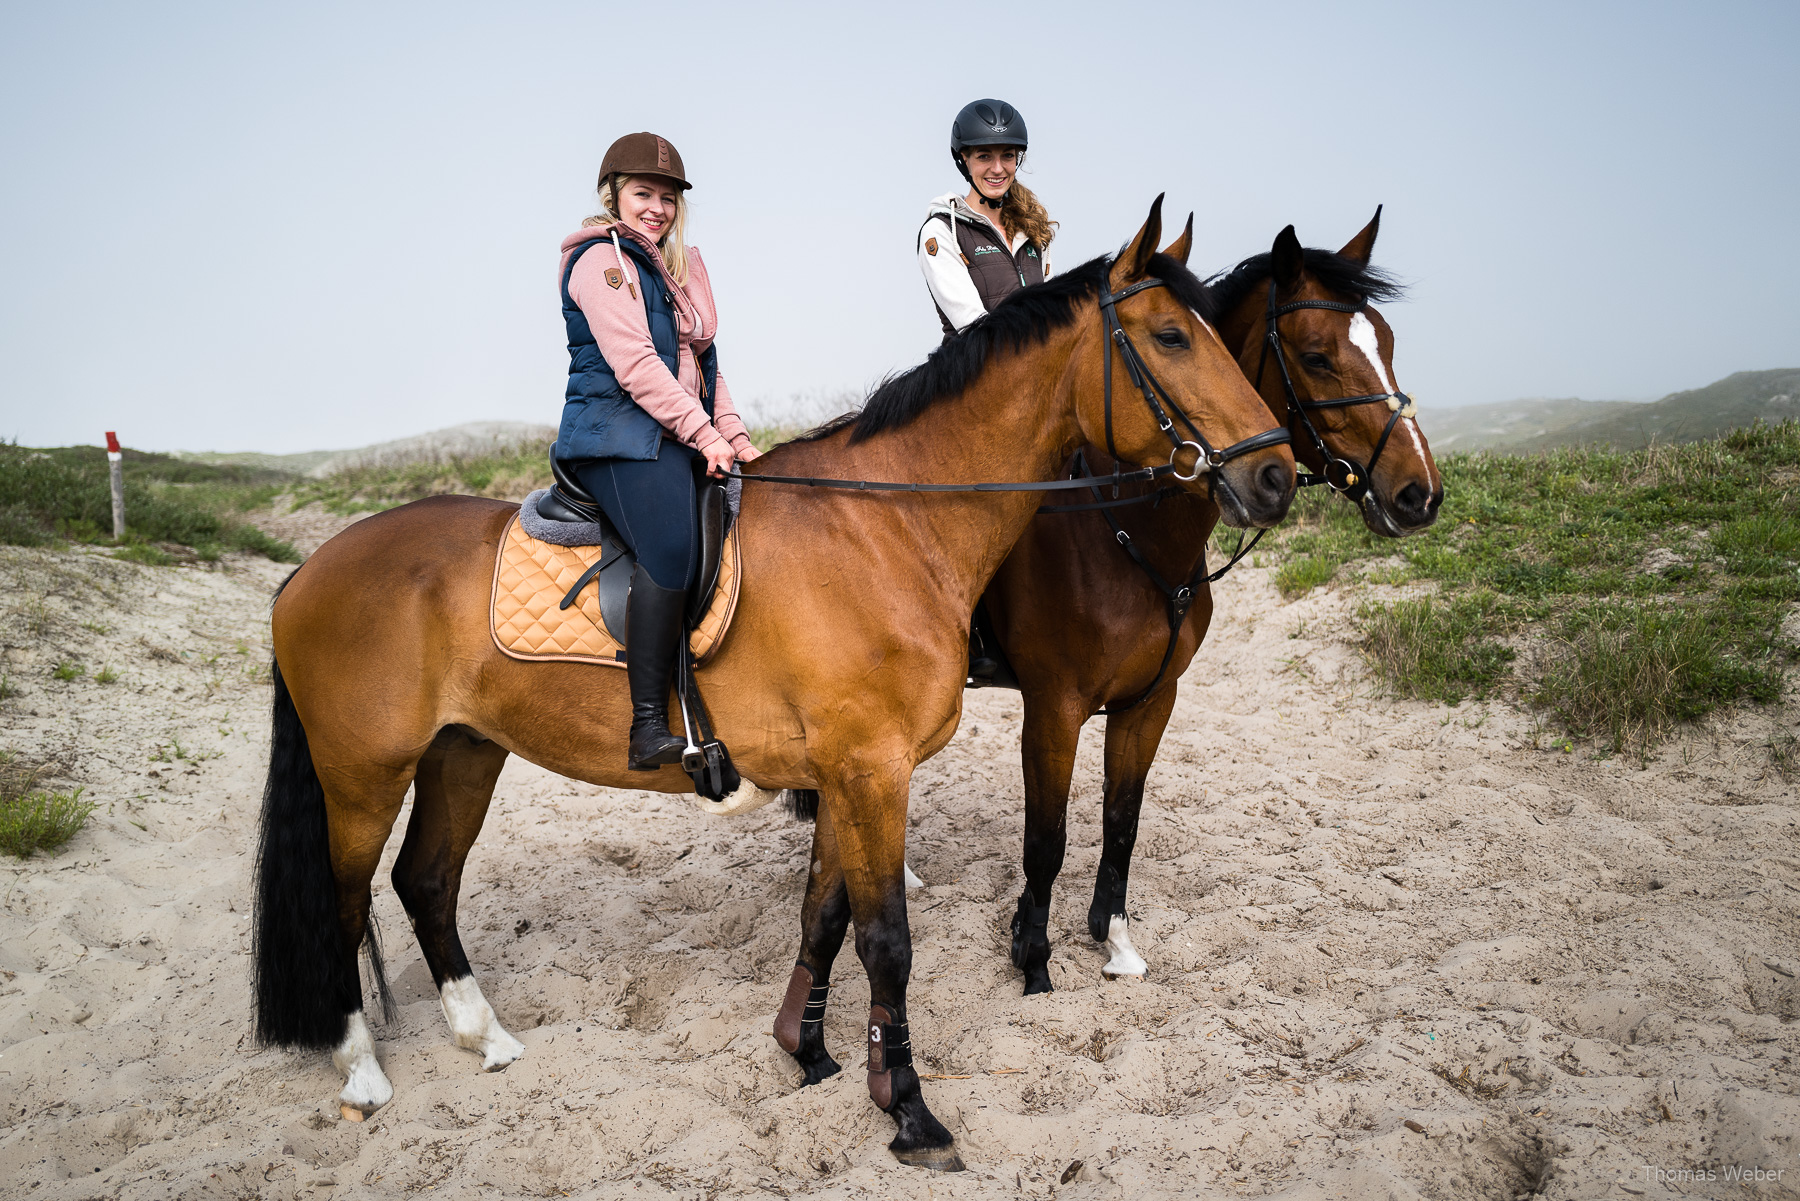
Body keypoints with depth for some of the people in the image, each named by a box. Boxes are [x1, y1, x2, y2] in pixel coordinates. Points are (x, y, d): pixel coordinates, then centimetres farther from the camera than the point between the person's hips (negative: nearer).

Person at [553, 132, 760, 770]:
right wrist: (706, 435, -16)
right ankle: (648, 726, -30)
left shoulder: (681, 268, 24)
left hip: (679, 441, 9)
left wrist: (736, 439, 9)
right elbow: (634, 364, -14)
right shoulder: (601, 259, -3)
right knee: (672, 546, -31)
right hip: (618, 435, -9)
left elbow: (704, 365, 23)